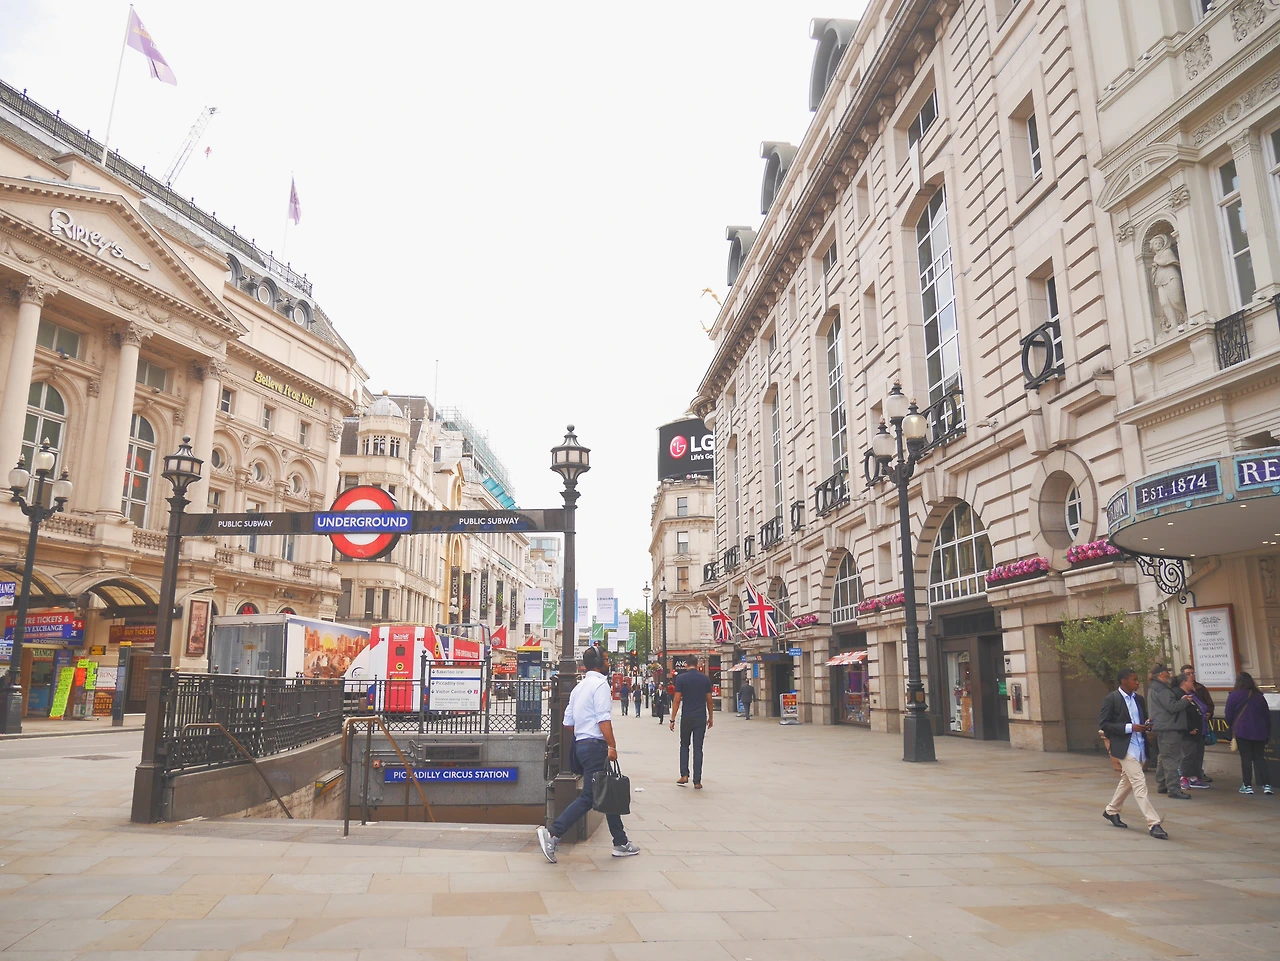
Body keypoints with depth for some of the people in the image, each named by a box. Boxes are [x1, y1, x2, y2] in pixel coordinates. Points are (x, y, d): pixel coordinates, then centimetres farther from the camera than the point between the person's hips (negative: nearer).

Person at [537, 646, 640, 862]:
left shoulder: (579, 687, 17)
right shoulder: (600, 684, -10)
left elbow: (568, 721, 16)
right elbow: (604, 719, -19)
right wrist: (612, 746, -19)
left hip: (581, 744, 10)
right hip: (595, 745, -10)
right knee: (588, 796, -8)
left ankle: (621, 843, 20)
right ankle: (553, 835, -10)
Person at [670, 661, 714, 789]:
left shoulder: (681, 678, -5)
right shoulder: (705, 679, 2)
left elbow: (677, 700, -6)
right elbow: (709, 700, 6)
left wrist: (673, 719, -1)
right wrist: (710, 718, 17)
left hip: (686, 717, -1)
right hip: (701, 718, 1)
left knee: (684, 745, 18)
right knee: (698, 749, 4)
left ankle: (684, 775, 10)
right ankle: (697, 781, 3)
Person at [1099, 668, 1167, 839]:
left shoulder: (1139, 699, 11)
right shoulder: (1111, 699, -11)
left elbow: (1143, 719, 23)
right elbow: (1103, 724, -13)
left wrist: (1147, 725, -2)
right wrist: (1129, 727, -21)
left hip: (1139, 746, 8)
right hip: (1124, 747, -8)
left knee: (1127, 781, 18)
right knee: (1139, 784, -12)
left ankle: (1111, 810, 36)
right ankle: (1153, 824, -11)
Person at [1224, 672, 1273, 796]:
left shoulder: (1234, 695, -6)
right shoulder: (1259, 696, 7)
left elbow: (1228, 716, -5)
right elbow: (1267, 716, 11)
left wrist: (1233, 728, 15)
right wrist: (1268, 733, 18)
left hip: (1242, 732, -4)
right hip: (1260, 733, 4)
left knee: (1246, 759, 1)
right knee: (1259, 758, 9)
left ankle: (1247, 786, 3)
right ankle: (1266, 785, 2)